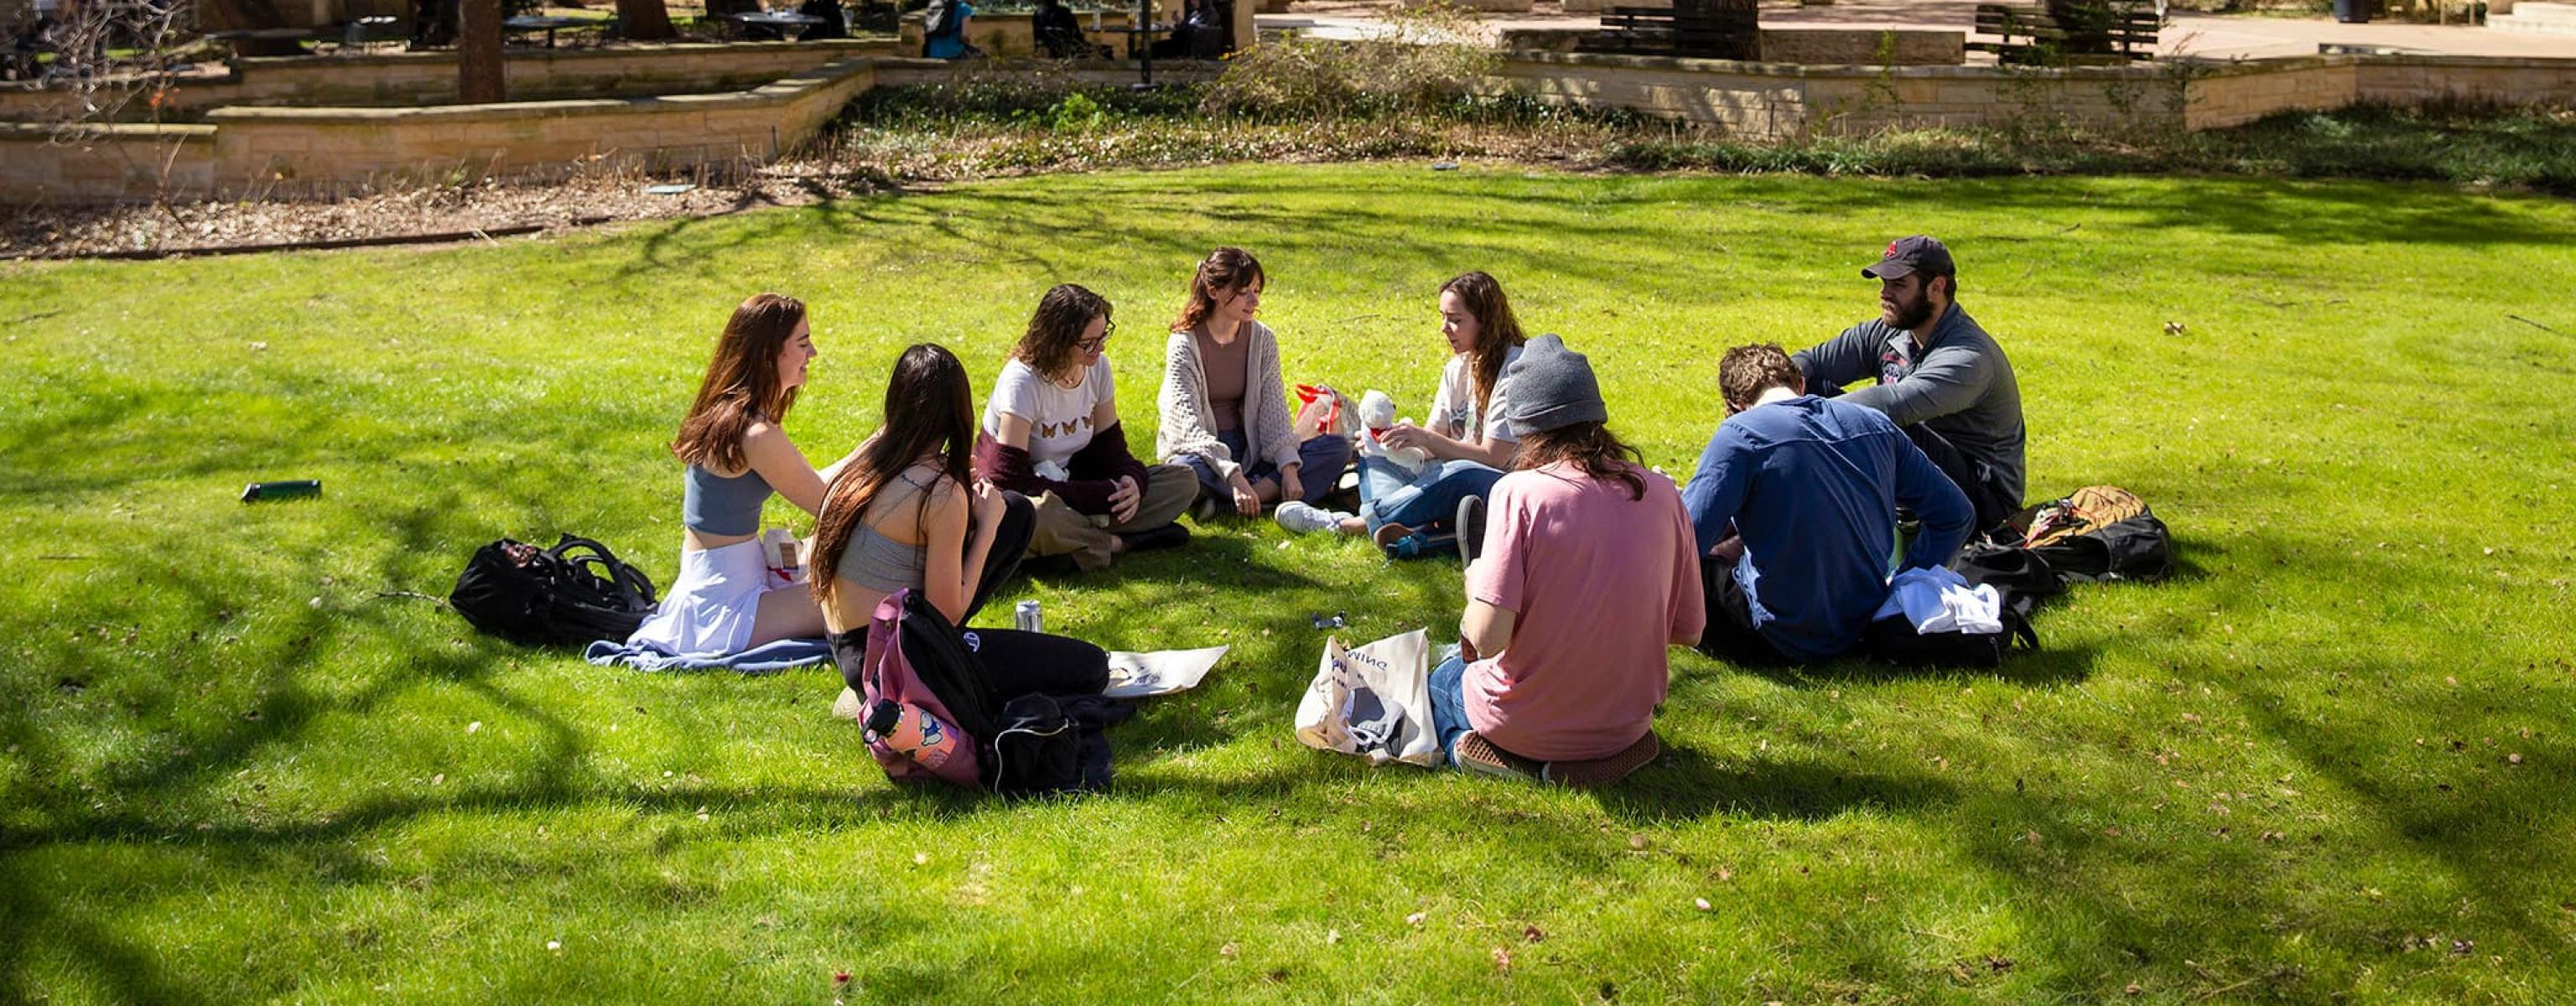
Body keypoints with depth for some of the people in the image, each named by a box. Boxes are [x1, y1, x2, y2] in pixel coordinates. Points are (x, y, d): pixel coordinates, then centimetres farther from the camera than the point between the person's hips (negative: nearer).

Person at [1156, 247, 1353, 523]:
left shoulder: (1263, 339, 3)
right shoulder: (1184, 344, -13)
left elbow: (1274, 410, -3)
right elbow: (1190, 422, -23)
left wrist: (1289, 469, -20)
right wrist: (1234, 476, -35)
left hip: (1249, 449, 6)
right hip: (1201, 450, -6)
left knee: (1338, 447, -14)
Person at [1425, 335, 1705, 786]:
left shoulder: (1520, 492, -19)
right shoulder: (1660, 493, -7)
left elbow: (1487, 638, -24)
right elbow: (1687, 631, 1)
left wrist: (1476, 585, -3)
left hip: (1524, 726, -4)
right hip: (1626, 726, 5)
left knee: (1442, 679, 31)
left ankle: (1482, 751, 13)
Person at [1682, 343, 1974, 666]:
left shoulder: (1741, 433, -14)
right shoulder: (1875, 424, 4)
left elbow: (1688, 539, -18)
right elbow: (1957, 514, 9)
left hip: (1783, 642, -7)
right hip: (1864, 625, 7)